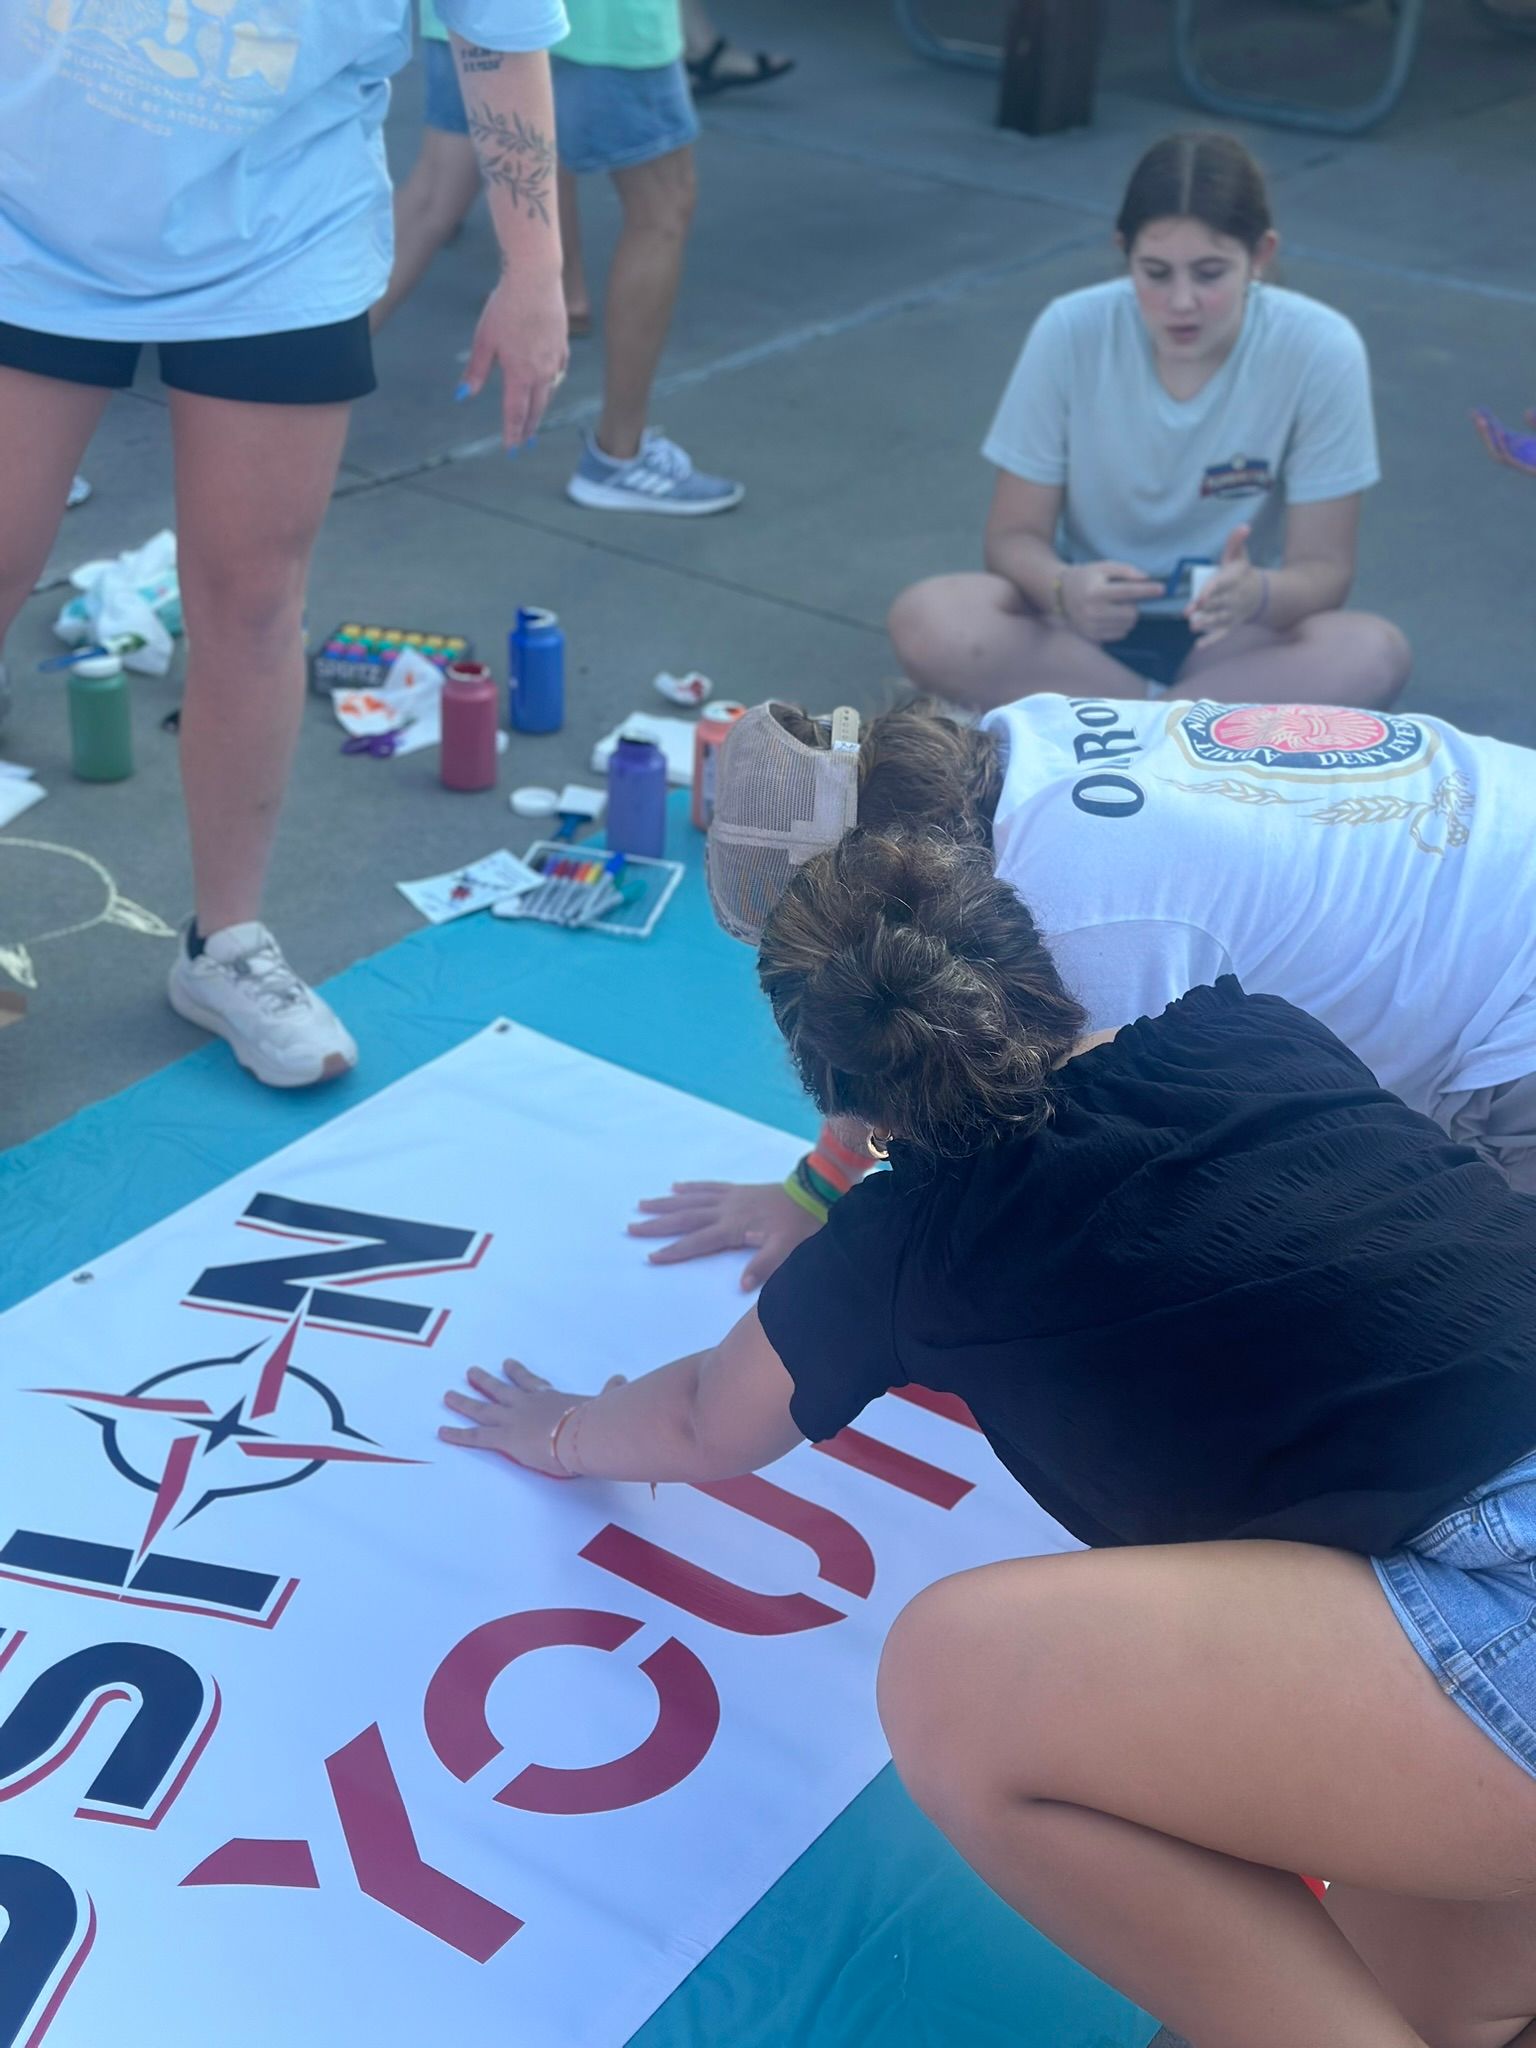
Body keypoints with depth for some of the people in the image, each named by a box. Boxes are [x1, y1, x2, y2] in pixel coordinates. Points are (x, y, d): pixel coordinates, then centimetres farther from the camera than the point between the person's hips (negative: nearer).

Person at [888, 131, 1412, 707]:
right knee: (926, 621, -29)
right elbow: (1014, 535, -9)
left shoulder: (1320, 351, -16)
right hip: (1086, 617, 1)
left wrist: (1258, 594, -36)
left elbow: (1323, 567, -12)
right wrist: (1063, 589, -33)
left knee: (1373, 654, -32)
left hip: (1225, 634, -1)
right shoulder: (1070, 332, -13)